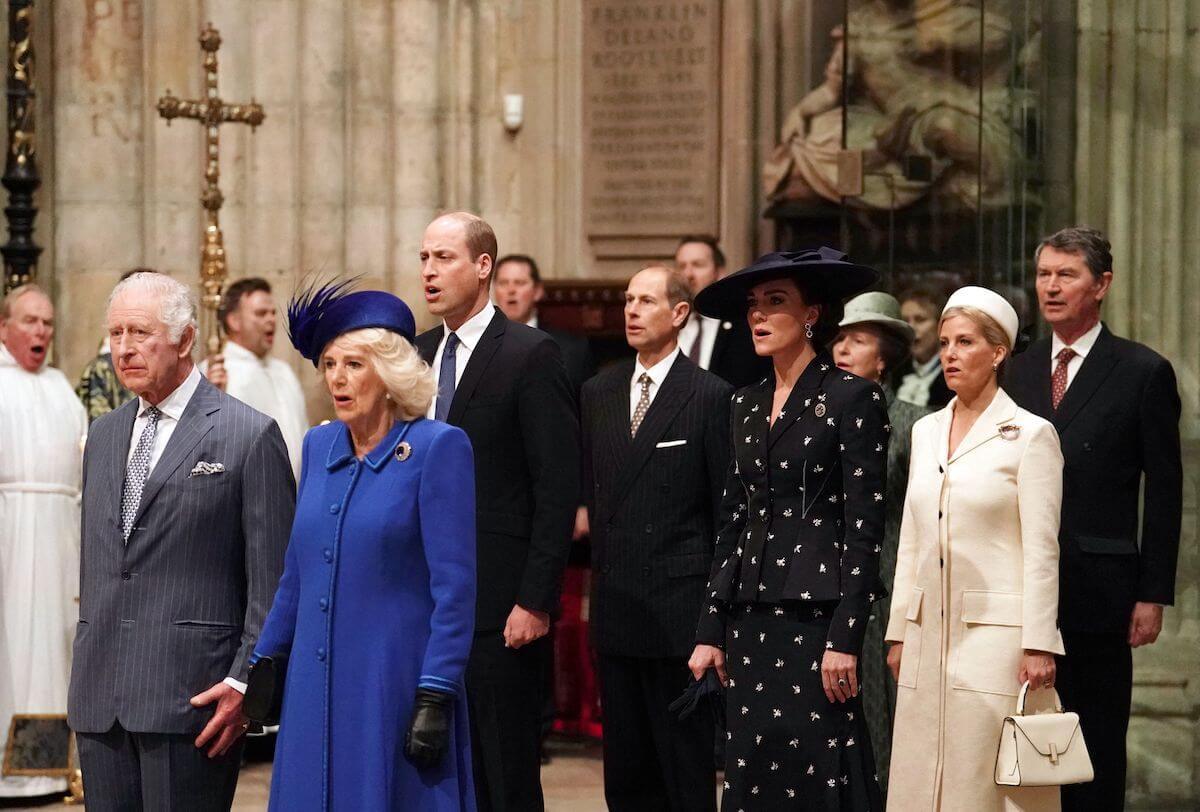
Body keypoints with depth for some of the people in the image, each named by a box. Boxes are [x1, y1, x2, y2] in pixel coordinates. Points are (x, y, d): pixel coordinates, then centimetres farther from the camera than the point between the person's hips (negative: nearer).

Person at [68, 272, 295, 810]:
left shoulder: (250, 436, -4)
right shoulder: (104, 436, 17)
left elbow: (273, 579, -7)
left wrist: (245, 682, -13)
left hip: (191, 698, -6)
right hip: (99, 699, 6)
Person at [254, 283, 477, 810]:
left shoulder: (437, 448, -8)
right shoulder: (319, 447, 10)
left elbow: (454, 587, -11)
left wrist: (436, 697, -16)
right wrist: (262, 666, 16)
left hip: (394, 682, -6)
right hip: (314, 686, 6)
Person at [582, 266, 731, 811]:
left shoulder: (711, 396, -5)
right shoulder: (597, 393, 11)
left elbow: (727, 508, -4)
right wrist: (600, 569, 9)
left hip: (680, 607, -5)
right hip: (616, 609, 5)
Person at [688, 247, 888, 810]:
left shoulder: (852, 399, -6)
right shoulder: (747, 405, 15)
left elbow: (864, 530, -10)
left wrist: (846, 639, -15)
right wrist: (710, 631, 11)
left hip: (817, 617, -7)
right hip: (751, 620, 7)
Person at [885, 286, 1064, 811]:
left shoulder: (1030, 434, -5)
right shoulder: (926, 432, 13)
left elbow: (1042, 550, -8)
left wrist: (1038, 646, -13)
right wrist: (899, 632, 13)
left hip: (997, 632, -6)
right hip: (930, 635, 6)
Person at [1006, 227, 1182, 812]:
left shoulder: (1144, 373, -2)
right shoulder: (1020, 370, 11)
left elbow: (1164, 492, -3)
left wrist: (1153, 594, -7)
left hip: (1098, 588, -4)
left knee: (1097, 740, 3)